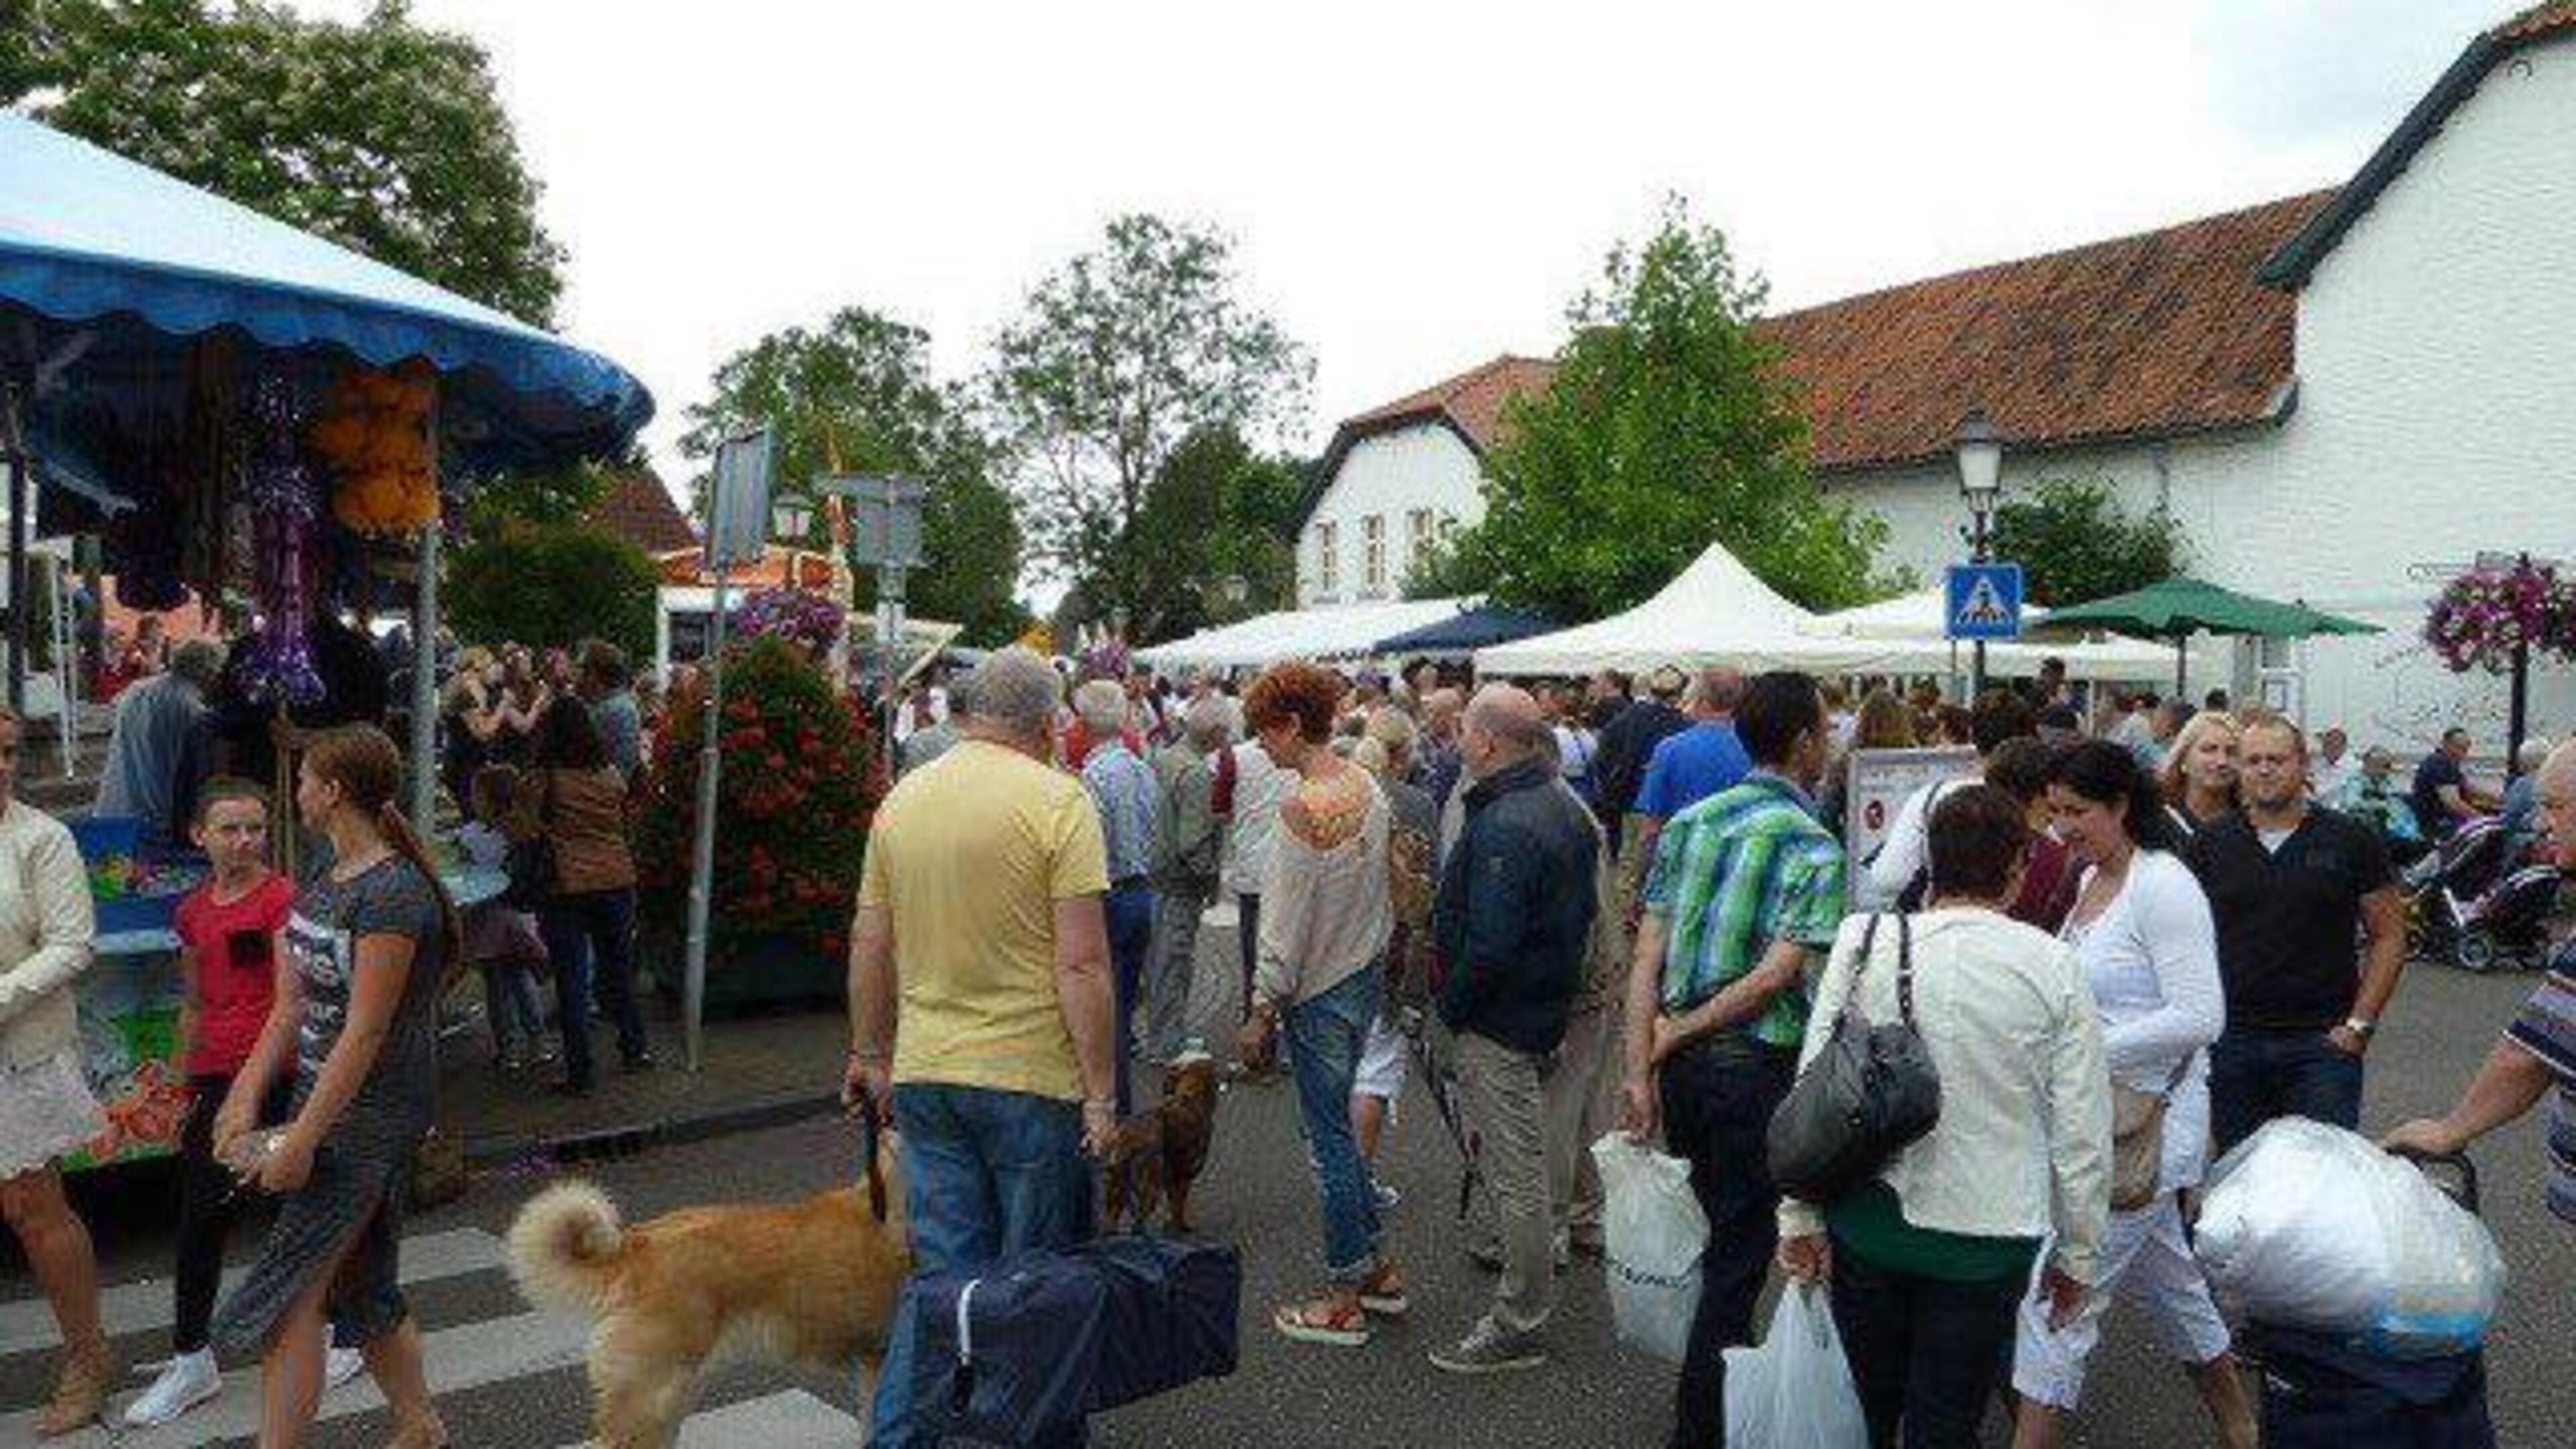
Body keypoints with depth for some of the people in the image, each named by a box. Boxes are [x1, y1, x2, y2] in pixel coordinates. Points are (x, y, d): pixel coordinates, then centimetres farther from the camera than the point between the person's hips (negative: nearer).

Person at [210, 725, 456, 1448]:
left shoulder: (392, 894, -20)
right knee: (360, 1281, 17)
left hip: (372, 1115, -9)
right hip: (321, 1099, 9)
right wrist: (245, 1100, 2)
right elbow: (291, 1008, 9)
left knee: (290, 1293, -6)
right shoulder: (322, 884, 8)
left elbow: (365, 1033, -21)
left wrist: (303, 1139, -20)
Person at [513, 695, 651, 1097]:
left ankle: (580, 1074, 8)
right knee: (617, 971, 21)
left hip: (565, 886, -4)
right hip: (617, 879, 4)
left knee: (571, 981, 4)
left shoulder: (540, 778, -9)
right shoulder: (611, 775, 3)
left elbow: (521, 832, -9)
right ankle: (635, 1048, 32)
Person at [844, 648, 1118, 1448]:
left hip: (923, 1074, 5)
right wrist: (1100, 1089, -11)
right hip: (1029, 1077, -5)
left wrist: (870, 1056, 22)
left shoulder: (902, 798, 6)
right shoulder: (1057, 799, -11)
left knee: (943, 1275, 14)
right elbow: (1081, 963, -16)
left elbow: (869, 943, 12)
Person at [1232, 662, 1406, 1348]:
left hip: (1321, 991, -8)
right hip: (1367, 975, 8)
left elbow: (1287, 925, -19)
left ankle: (1344, 1300, 15)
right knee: (1335, 1128, 21)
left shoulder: (1303, 807, -21)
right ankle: (1379, 1268, 30)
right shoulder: (1368, 787, 4)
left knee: (1330, 1139, 3)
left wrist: (1263, 1009, -12)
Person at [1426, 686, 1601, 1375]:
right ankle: (1531, 1288, 38)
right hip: (1548, 1004, 10)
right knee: (1516, 1160, 23)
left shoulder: (1503, 827, -25)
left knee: (1515, 1173, 0)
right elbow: (1582, 913, 16)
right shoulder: (1567, 808, 7)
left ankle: (1519, 1327, 11)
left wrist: (1452, 1007, -13)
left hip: (1499, 1020, -10)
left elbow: (1490, 946, -28)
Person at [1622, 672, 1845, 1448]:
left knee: (1712, 1231, 22)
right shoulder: (1813, 846, -11)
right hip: (1758, 1069, -6)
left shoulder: (1688, 824, 5)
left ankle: (1712, 1377, 38)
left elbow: (1647, 957, 0)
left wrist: (1641, 1066, -1)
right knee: (1741, 1249, 6)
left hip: (1685, 1065, 6)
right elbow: (1777, 974, -20)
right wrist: (1677, 1036, -11)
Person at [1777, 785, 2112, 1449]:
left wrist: (1799, 1215, 3)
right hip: (1987, 1238, -1)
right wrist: (2077, 1253, 9)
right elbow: (2082, 1128, -3)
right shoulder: (2052, 966, -8)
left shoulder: (1865, 942, -8)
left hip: (1869, 1221, 1)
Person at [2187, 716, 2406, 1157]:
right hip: (2229, 1043, 2)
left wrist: (2360, 1024, -5)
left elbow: (2389, 937, 3)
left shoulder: (2351, 842, 1)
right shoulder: (2210, 844, 6)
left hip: (2322, 1042, -2)